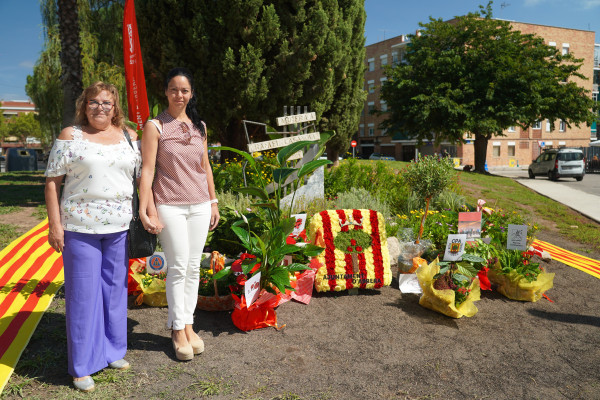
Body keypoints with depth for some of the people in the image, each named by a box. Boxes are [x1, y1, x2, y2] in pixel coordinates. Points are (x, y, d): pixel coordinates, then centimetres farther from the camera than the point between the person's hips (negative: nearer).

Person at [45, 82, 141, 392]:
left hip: (120, 227, 3)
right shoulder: (70, 136, 0)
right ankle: (82, 366, 17)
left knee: (115, 288, 13)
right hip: (80, 227, -3)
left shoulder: (129, 136, 9)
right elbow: (52, 181, -1)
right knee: (83, 293, 3)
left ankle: (113, 351, 30)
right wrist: (54, 224, -8)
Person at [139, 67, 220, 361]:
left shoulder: (199, 126, 11)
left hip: (199, 205, 5)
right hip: (169, 206, -4)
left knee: (194, 267, 8)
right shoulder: (155, 126, -3)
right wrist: (144, 209, -15)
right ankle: (178, 329, 13)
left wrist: (213, 202, 14)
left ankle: (188, 324, 20)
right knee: (178, 266, -2)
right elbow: (147, 169, -8)